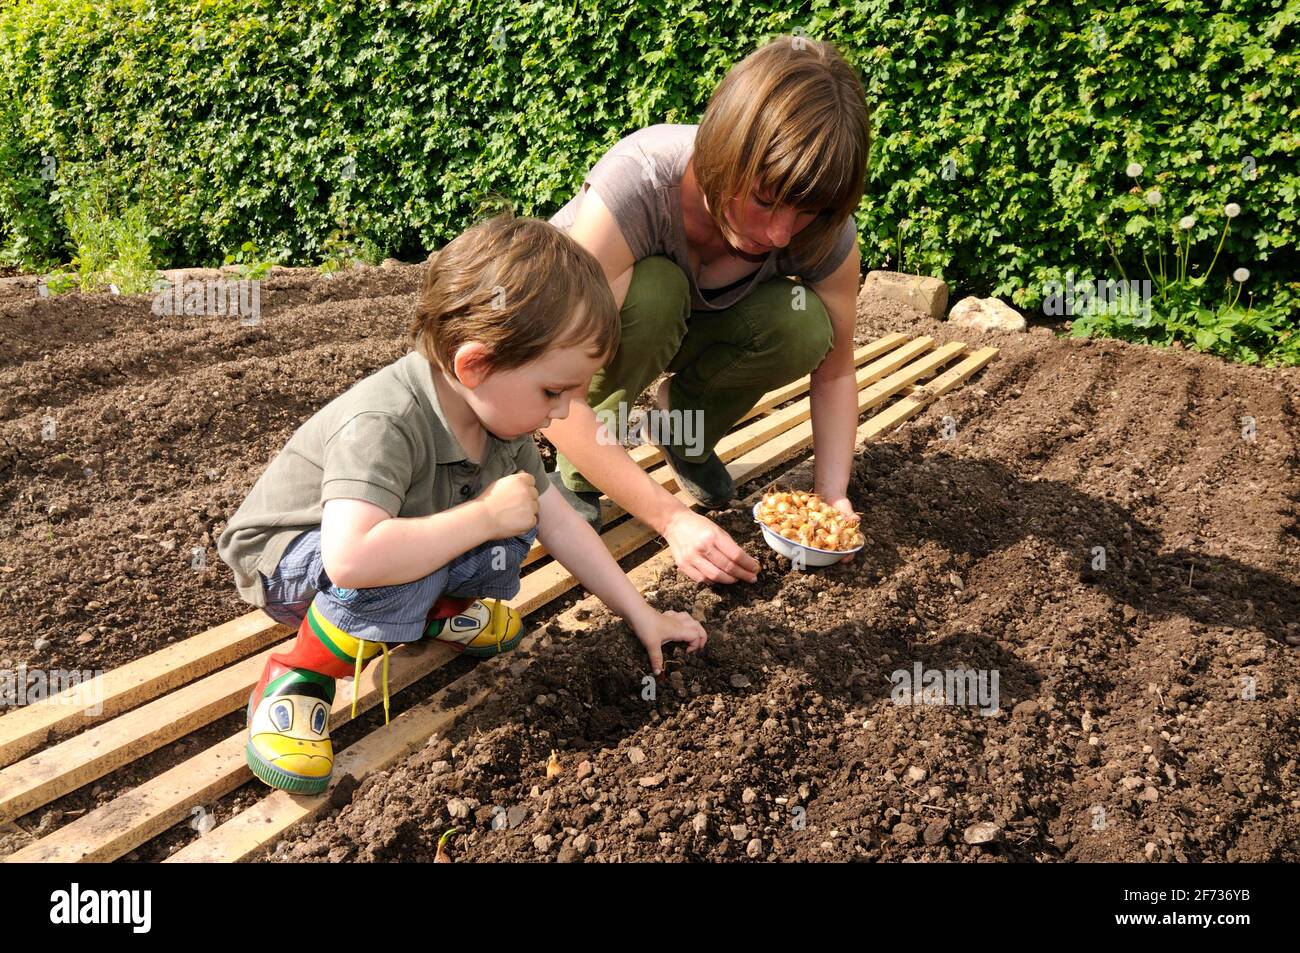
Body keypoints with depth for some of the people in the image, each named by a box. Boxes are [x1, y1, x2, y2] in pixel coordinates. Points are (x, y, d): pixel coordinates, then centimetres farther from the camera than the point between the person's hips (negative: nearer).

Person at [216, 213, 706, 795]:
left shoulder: (500, 418, -11)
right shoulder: (382, 424, -37)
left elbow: (559, 524, -3)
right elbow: (352, 559, -51)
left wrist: (642, 616, -2)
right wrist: (486, 515, -40)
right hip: (282, 563, -7)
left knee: (512, 540, -14)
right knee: (408, 567, -37)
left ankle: (429, 610, 14)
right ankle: (299, 678, -15)